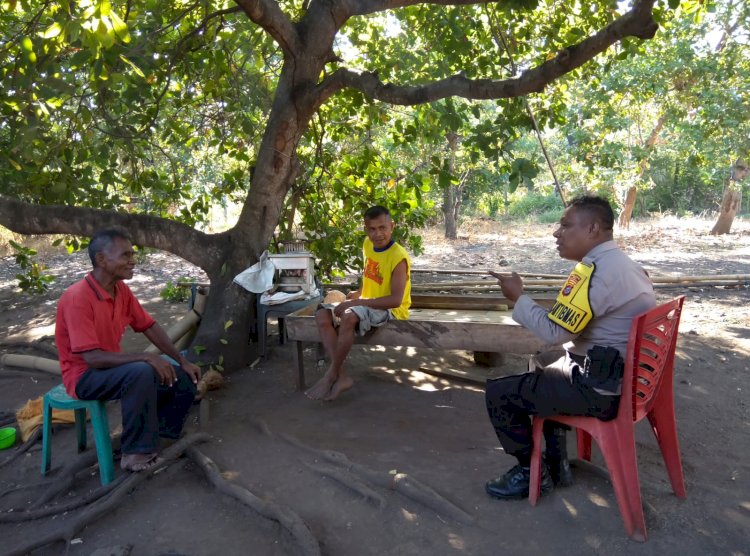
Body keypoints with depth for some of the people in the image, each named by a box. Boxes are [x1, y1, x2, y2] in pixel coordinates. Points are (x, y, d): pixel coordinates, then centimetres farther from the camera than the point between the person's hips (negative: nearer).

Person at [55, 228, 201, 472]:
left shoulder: (121, 289, -1)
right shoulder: (77, 298, -25)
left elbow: (149, 327, 6)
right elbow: (92, 358, -29)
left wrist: (182, 361, 0)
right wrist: (146, 357, -31)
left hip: (114, 367, 8)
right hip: (84, 376, -8)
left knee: (185, 378, -3)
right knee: (141, 372, -36)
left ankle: (159, 437, 10)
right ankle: (136, 454, -20)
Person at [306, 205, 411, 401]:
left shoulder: (398, 257, -21)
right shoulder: (368, 245, 2)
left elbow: (396, 300, -27)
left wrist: (358, 302, -27)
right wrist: (359, 294, 10)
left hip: (389, 310, -8)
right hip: (366, 305, 8)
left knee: (349, 316, -36)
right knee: (322, 316, -13)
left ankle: (331, 375, -19)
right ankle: (342, 376, -20)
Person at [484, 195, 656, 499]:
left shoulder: (596, 269, -22)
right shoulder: (624, 263, 10)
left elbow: (554, 331, -22)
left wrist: (518, 297, -9)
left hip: (602, 389, -10)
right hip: (629, 377, 10)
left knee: (498, 393, -4)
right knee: (542, 363, 31)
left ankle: (531, 471, 15)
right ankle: (555, 463, 30)